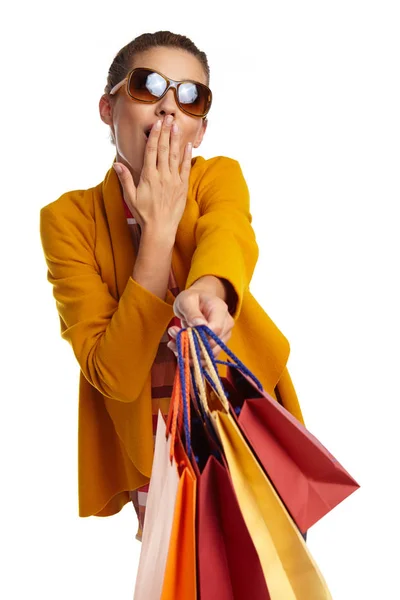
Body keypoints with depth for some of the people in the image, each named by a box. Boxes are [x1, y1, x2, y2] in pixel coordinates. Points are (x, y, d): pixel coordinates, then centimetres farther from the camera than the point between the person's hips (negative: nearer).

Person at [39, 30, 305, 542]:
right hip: (150, 448, -1)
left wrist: (207, 291, -57)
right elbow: (114, 375, -23)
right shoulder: (69, 218, -13)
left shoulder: (219, 178, -7)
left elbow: (229, 238, -33)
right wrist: (159, 227, -27)